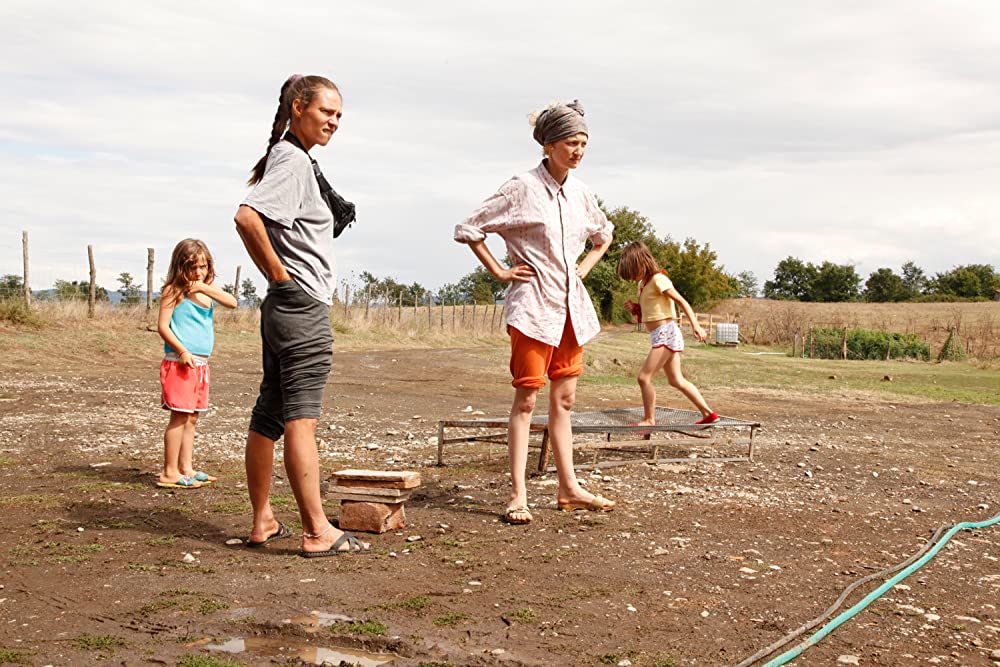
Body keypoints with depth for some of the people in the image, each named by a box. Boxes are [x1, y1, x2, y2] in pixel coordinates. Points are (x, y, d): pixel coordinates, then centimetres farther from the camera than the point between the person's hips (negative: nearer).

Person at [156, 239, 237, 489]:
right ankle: (170, 472, -3)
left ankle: (186, 468, 18)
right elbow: (163, 326, -10)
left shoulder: (207, 290, 13)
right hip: (180, 363, -7)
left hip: (201, 364, 7)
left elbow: (232, 302, -2)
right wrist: (182, 351, -18)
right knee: (180, 416, -7)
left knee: (191, 418, 11)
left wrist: (206, 288, -13)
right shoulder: (174, 291, -5)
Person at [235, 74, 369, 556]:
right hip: (303, 306, -10)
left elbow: (255, 223, 30)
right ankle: (317, 531, -5)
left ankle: (263, 522, 19)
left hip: (282, 307, 10)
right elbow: (246, 217, -27)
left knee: (267, 418, 11)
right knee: (301, 419, -9)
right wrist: (278, 273, -17)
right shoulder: (294, 160, -11)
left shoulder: (286, 158, 19)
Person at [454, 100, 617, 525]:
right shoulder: (523, 188, -9)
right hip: (533, 304, -7)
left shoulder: (580, 193, 10)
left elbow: (604, 234, 30)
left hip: (571, 306, 7)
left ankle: (569, 489, 19)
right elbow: (468, 229, -8)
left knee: (564, 400, 11)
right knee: (527, 398, -6)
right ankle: (518, 496, -1)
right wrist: (499, 272, -7)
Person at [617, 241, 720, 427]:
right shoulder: (643, 284, 16)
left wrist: (695, 324, -26)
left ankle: (649, 420, 0)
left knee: (644, 377, -11)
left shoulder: (658, 279, -11)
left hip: (666, 333, -10)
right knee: (677, 380, 13)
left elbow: (681, 301, -16)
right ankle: (708, 414, 18)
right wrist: (634, 308, 2)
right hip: (660, 336, 10)